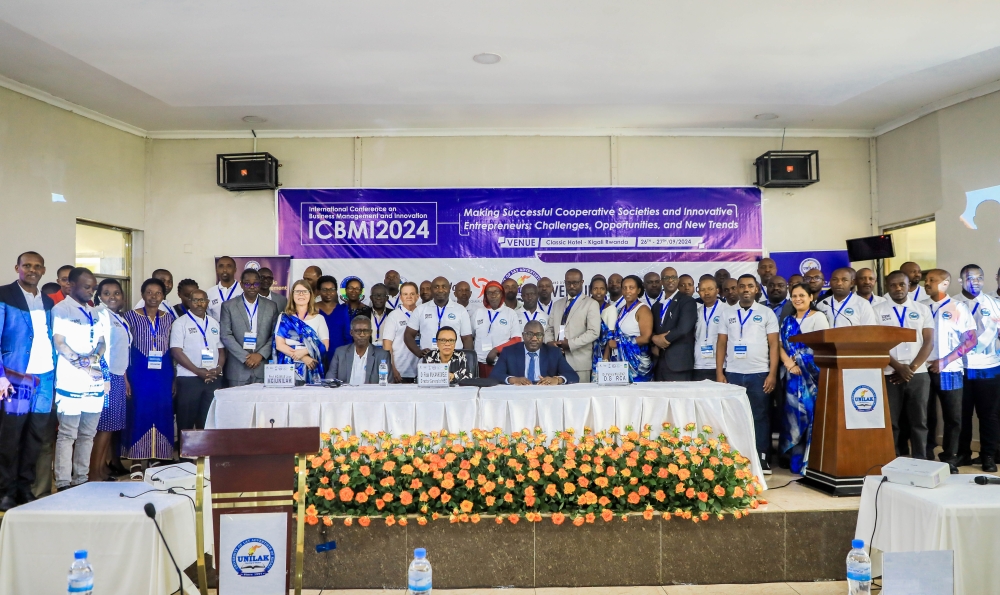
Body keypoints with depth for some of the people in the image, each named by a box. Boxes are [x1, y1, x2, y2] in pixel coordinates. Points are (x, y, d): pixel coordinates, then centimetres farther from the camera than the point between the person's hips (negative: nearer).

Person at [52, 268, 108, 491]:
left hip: (95, 382, 6)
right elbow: (59, 343, -9)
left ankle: (81, 479, 16)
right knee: (67, 434, -3)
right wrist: (82, 365, -13)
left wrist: (95, 358, -7)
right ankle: (63, 483, 0)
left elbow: (102, 342, 14)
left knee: (87, 434, 9)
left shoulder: (95, 313, 17)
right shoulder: (60, 310, -2)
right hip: (71, 382, -6)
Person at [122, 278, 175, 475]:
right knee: (138, 414, -2)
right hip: (139, 374, -3)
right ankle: (136, 463, 7)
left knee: (162, 415, 5)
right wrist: (124, 378, -8)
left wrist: (174, 378, 7)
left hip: (163, 375, 3)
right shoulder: (132, 316, -1)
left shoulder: (168, 318, 8)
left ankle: (157, 460, 16)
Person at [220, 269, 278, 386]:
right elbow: (226, 336, -2)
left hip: (263, 368, 1)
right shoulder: (229, 306, 4)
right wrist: (245, 357, -10)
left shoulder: (271, 306, 9)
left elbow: (275, 336, 6)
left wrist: (260, 354, -8)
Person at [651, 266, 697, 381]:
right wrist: (655, 340, -7)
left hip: (678, 361, -6)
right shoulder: (656, 305, 20)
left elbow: (683, 328, -14)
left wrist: (664, 339, -5)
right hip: (658, 362, 6)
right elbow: (651, 330, 15)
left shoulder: (687, 301, -2)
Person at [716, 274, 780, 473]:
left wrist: (772, 374, -7)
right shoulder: (728, 314, 10)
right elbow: (721, 344, 9)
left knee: (760, 417, 3)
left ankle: (762, 458, 9)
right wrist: (719, 372, 1)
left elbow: (773, 344, 1)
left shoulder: (767, 313, 5)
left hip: (759, 373, -2)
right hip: (732, 373, 2)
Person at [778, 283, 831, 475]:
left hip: (813, 373, -5)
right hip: (793, 374, 5)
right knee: (794, 414, 6)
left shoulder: (818, 317, 1)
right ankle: (797, 460, 14)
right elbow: (781, 345, 9)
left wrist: (799, 360, -11)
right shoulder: (788, 321, 16)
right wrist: (788, 362, -10)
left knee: (812, 414, -8)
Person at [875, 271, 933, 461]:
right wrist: (898, 367, -12)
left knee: (919, 421, 6)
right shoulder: (878, 310, 2)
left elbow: (929, 342, 3)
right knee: (890, 421, 1)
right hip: (889, 374, -2)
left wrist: (912, 368, -8)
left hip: (918, 374, 2)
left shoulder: (923, 310, 9)